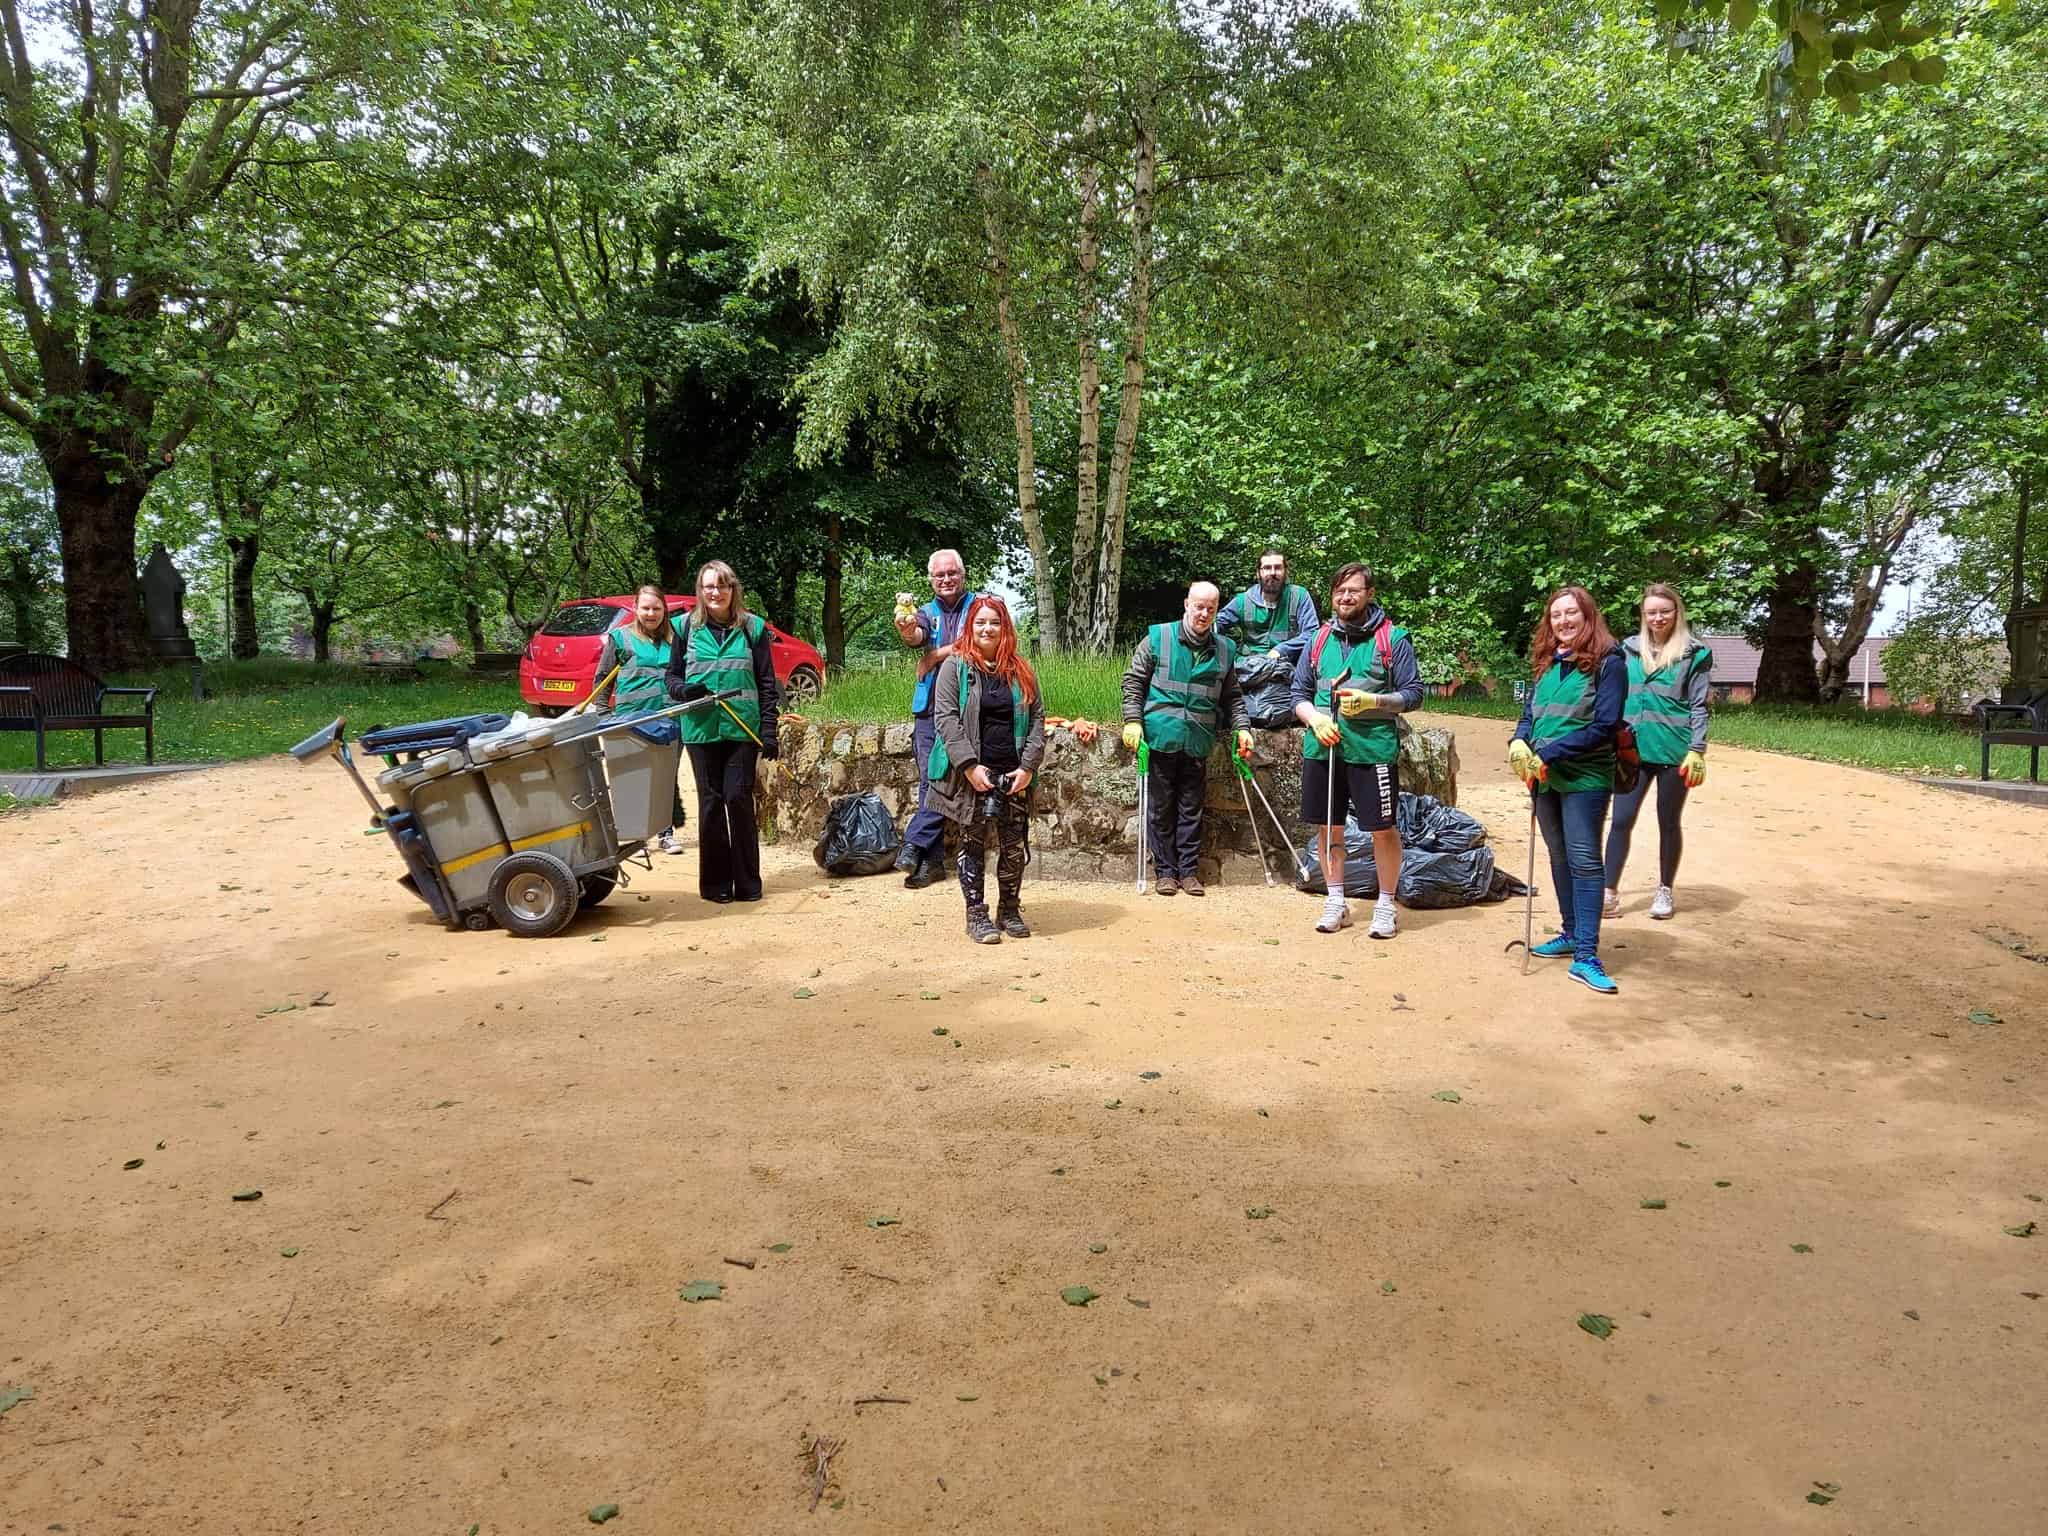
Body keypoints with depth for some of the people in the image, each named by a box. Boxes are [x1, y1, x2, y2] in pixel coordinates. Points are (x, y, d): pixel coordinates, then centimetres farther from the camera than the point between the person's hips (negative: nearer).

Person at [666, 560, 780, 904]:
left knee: (739, 798, -4)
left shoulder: (753, 627, 5)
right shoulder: (686, 627, 7)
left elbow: (767, 683, 5)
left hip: (743, 729, -1)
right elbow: (672, 676, 12)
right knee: (710, 802, 5)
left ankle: (747, 882, 7)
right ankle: (715, 882, 13)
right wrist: (685, 690, -11)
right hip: (701, 729, 1)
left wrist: (769, 730, -2)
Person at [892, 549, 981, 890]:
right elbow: (917, 636, -8)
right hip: (929, 708, 3)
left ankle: (915, 844, -6)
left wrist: (936, 655, -8)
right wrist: (906, 631, -31)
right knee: (930, 782, 2)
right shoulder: (927, 613, 15)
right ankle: (932, 860, 5)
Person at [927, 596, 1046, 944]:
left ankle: (1010, 910, 21)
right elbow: (945, 718, -8)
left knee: (1014, 846, 6)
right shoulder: (955, 666, 0)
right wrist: (970, 766, -15)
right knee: (973, 844, 4)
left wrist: (1028, 766, -4)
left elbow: (1037, 719, 8)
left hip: (1014, 775, 3)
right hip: (971, 775, -3)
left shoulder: (1021, 670, 10)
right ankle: (976, 915, 13)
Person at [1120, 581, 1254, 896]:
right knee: (1162, 808, 5)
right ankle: (1165, 870, 14)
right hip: (1160, 739, -2)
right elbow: (1133, 682, 2)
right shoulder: (1157, 638, 0)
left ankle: (1188, 870, 16)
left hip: (1198, 743, 2)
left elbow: (1232, 697, 16)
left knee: (1191, 810, 8)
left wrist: (1242, 728, 4)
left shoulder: (1224, 650, 10)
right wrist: (1133, 720, -8)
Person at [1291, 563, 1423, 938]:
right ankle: (1336, 901, 25)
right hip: (1321, 748, 4)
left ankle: (1385, 905, 17)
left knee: (1383, 829, 1)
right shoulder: (1318, 640, 10)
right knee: (1327, 826, 11)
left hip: (1373, 748, -4)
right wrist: (1315, 719, -7)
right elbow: (1299, 693, 14)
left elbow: (1413, 693, 0)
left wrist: (1371, 701, -15)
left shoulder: (1392, 639, 0)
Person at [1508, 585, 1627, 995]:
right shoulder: (1547, 662, 12)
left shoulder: (1608, 662, -9)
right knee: (1560, 856, 15)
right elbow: (1530, 712, 14)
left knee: (1584, 860, -9)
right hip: (1543, 777, 7)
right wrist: (1519, 742, -9)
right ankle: (1571, 934, 28)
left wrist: (1548, 754, -19)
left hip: (1584, 779, -7)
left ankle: (1585, 956, -10)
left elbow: (1604, 726, -15)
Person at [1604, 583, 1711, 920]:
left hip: (1673, 751, -2)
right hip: (1633, 750, 3)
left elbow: (1699, 707, -3)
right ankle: (1610, 892, 3)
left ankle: (1664, 891, 22)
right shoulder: (1629, 649, 8)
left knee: (1669, 823, 9)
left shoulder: (1695, 654, -1)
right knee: (1621, 820, -2)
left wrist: (1697, 751, -11)